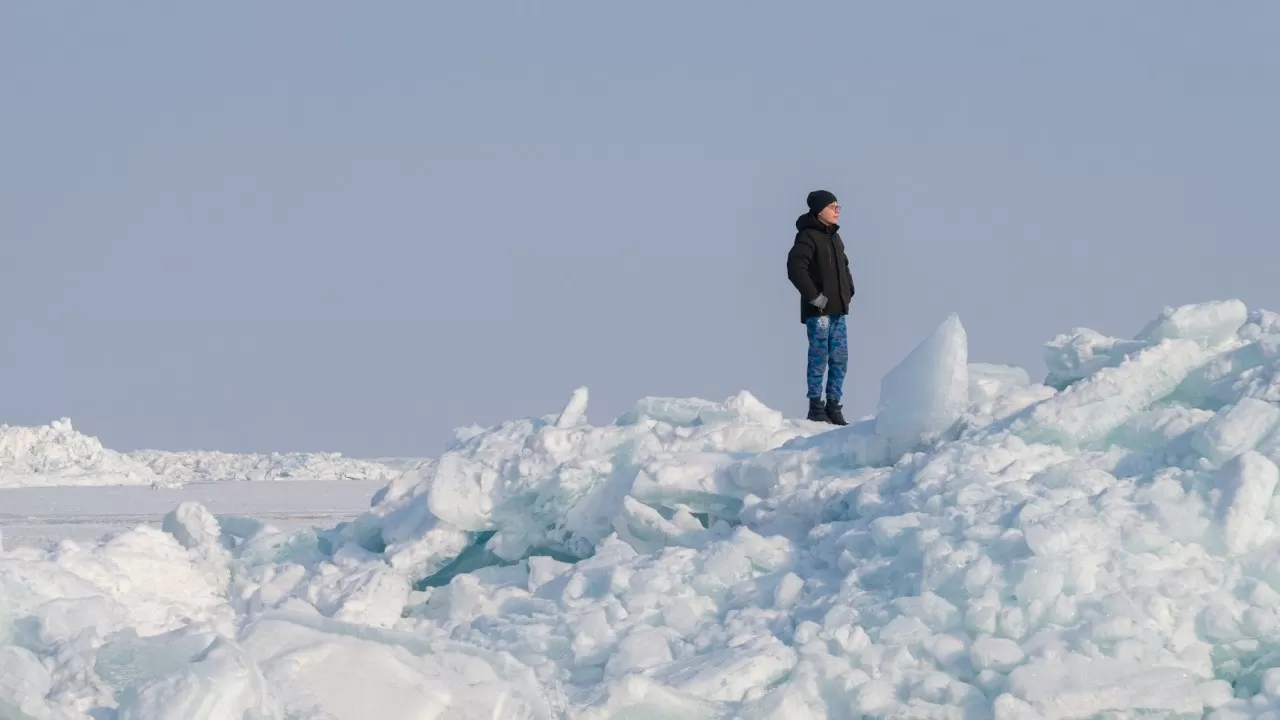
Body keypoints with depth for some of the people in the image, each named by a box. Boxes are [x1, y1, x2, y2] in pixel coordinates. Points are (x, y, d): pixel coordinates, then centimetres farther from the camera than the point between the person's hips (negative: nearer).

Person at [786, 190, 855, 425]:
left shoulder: (834, 236, 16)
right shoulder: (808, 236, -10)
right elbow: (795, 269, -19)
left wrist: (848, 292, 14)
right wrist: (815, 297, -19)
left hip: (838, 309, 8)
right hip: (818, 311, -8)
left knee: (839, 359, 7)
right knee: (819, 359, -4)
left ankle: (833, 405, 14)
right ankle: (816, 408, 2)